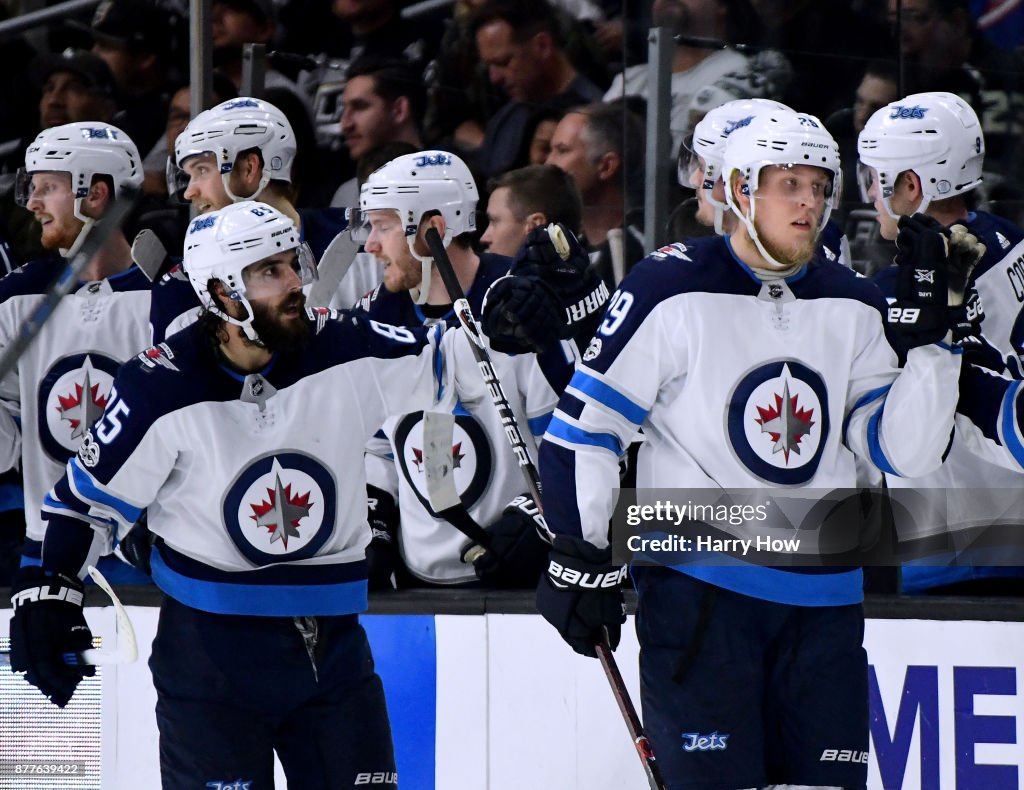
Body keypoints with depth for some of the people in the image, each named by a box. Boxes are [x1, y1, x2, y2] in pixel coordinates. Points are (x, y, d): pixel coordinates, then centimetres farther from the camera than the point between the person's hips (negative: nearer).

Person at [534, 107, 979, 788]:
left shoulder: (852, 305, 9)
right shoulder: (671, 290, -6)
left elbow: (904, 450, 4)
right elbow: (584, 426, -3)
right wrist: (581, 561, -6)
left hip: (823, 601, 5)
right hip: (697, 586, -5)